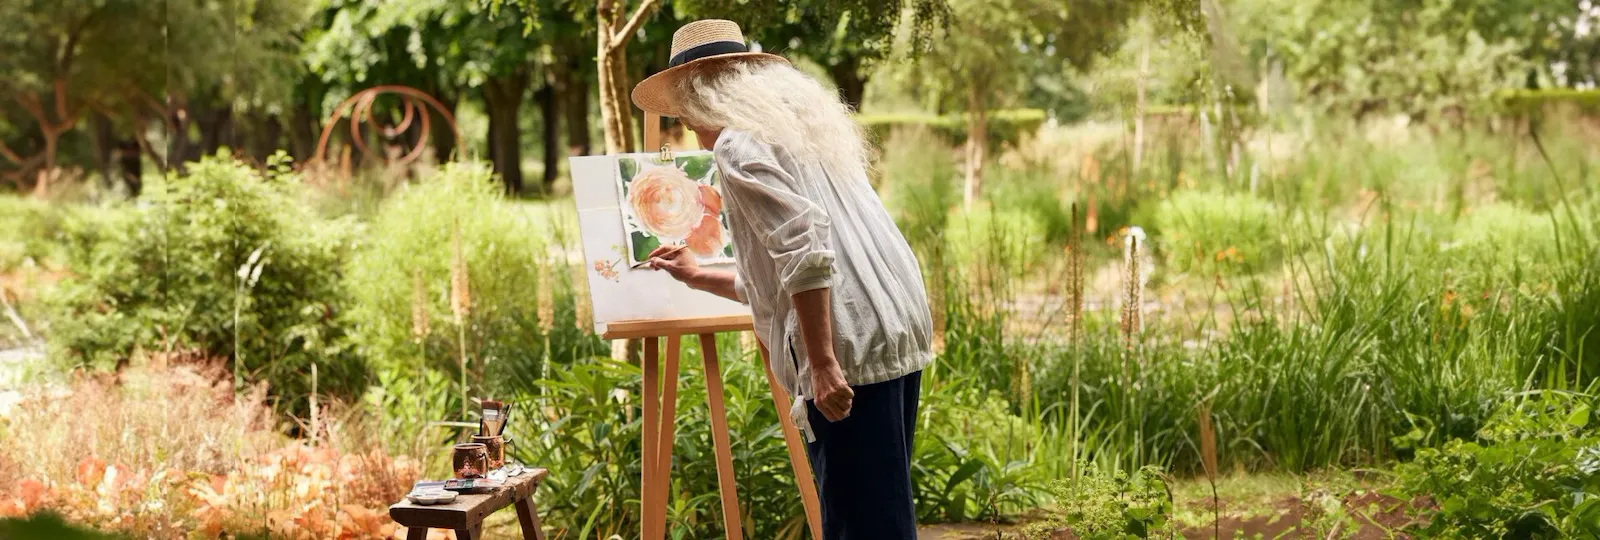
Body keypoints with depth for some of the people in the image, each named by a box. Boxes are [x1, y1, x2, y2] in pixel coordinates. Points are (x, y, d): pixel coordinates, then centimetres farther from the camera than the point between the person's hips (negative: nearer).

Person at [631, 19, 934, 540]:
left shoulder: (738, 143, -4)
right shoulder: (795, 125, 25)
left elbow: (804, 247, -19)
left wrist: (823, 363, -20)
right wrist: (697, 277, 41)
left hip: (852, 347, -9)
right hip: (898, 332, 9)